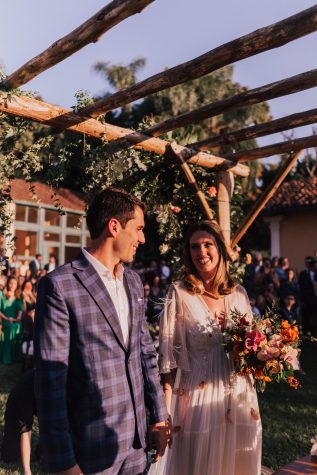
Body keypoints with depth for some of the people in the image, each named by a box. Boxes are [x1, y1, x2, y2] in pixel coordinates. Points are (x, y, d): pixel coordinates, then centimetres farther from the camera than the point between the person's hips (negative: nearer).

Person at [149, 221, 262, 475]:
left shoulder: (238, 293, 3)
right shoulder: (179, 292, -9)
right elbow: (169, 351, -7)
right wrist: (167, 408, -9)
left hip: (239, 395, 4)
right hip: (198, 396, -4)